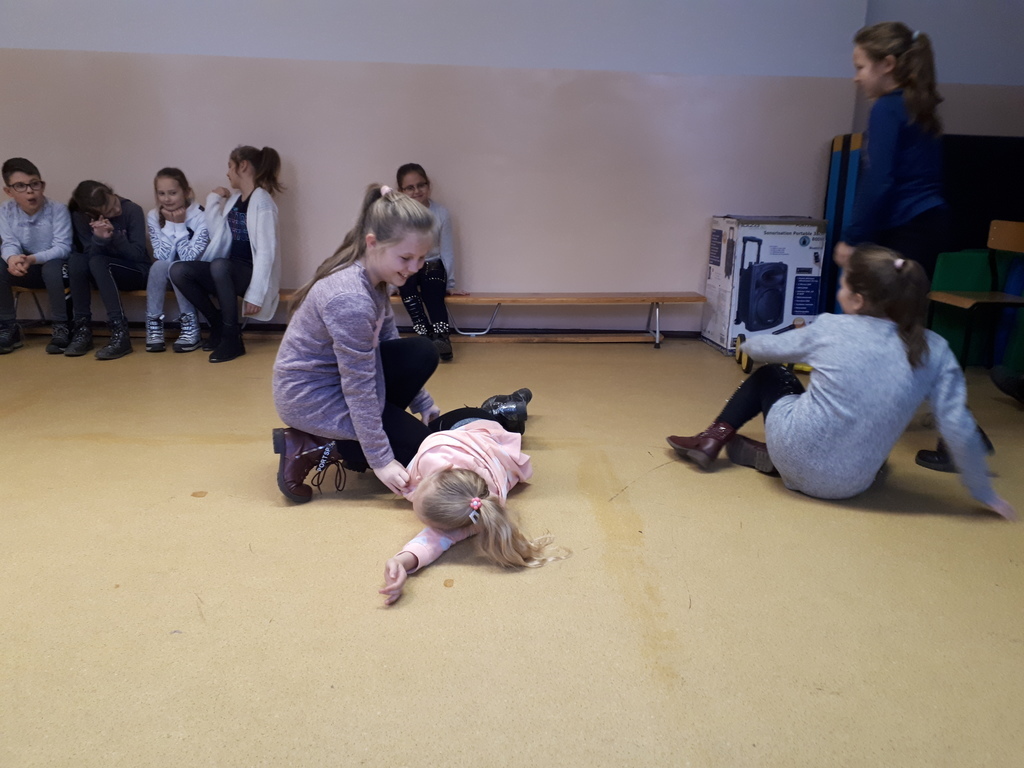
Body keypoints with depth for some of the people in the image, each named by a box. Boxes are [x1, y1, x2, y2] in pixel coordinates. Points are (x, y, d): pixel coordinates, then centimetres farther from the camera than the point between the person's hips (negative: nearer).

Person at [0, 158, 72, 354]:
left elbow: (63, 247, -22)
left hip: (54, 264, -4)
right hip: (28, 270, 4)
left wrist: (33, 259, -38)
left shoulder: (58, 209, -16)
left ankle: (61, 327, -23)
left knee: (52, 268, -38)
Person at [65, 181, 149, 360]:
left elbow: (137, 254, -16)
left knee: (98, 262, -32)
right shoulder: (80, 217, -7)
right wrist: (99, 239, -33)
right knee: (76, 259, -27)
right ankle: (82, 328, -23)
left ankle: (120, 333, -38)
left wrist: (114, 236, -32)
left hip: (136, 271, -3)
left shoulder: (132, 210, -15)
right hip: (104, 274, 3)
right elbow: (90, 254, -13)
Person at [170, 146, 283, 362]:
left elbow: (266, 251, -18)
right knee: (178, 270, -11)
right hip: (230, 272, 7)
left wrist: (255, 295, -25)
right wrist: (213, 200, 8)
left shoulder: (261, 201, -10)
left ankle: (233, 338, -24)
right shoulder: (233, 199, 14)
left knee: (219, 265, -37)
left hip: (251, 272, -7)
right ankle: (218, 324, 3)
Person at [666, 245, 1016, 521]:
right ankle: (767, 455, 12)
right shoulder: (934, 350, -6)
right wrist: (984, 493, 4)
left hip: (798, 463, -2)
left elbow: (763, 350, 8)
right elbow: (959, 429, -8)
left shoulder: (830, 328, -7)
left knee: (770, 374, 23)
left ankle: (713, 440, 15)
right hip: (851, 484, 3)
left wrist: (749, 344, 32)